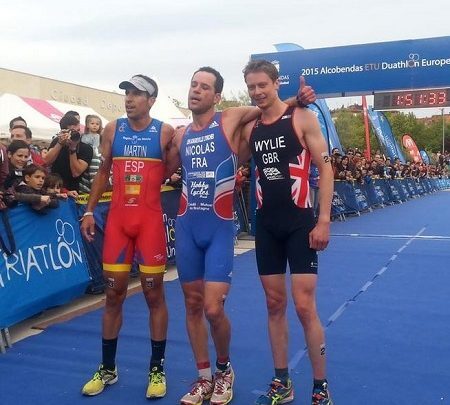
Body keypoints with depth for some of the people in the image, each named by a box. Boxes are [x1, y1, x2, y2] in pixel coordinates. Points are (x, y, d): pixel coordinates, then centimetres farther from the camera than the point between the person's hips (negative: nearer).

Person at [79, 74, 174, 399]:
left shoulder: (165, 132, -1)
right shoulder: (113, 129, 7)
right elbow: (104, 171, 13)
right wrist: (89, 211, 9)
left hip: (150, 219, -3)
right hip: (117, 218, 3)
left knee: (154, 293, 3)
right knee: (113, 293, 8)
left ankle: (157, 369, 16)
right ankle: (107, 368, 23)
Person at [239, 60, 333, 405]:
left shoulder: (302, 119, -5)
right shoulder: (249, 128, 8)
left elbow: (325, 168, -8)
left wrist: (324, 220, -14)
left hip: (300, 223, -5)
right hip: (266, 225, 5)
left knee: (305, 306, -6)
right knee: (274, 305, 10)